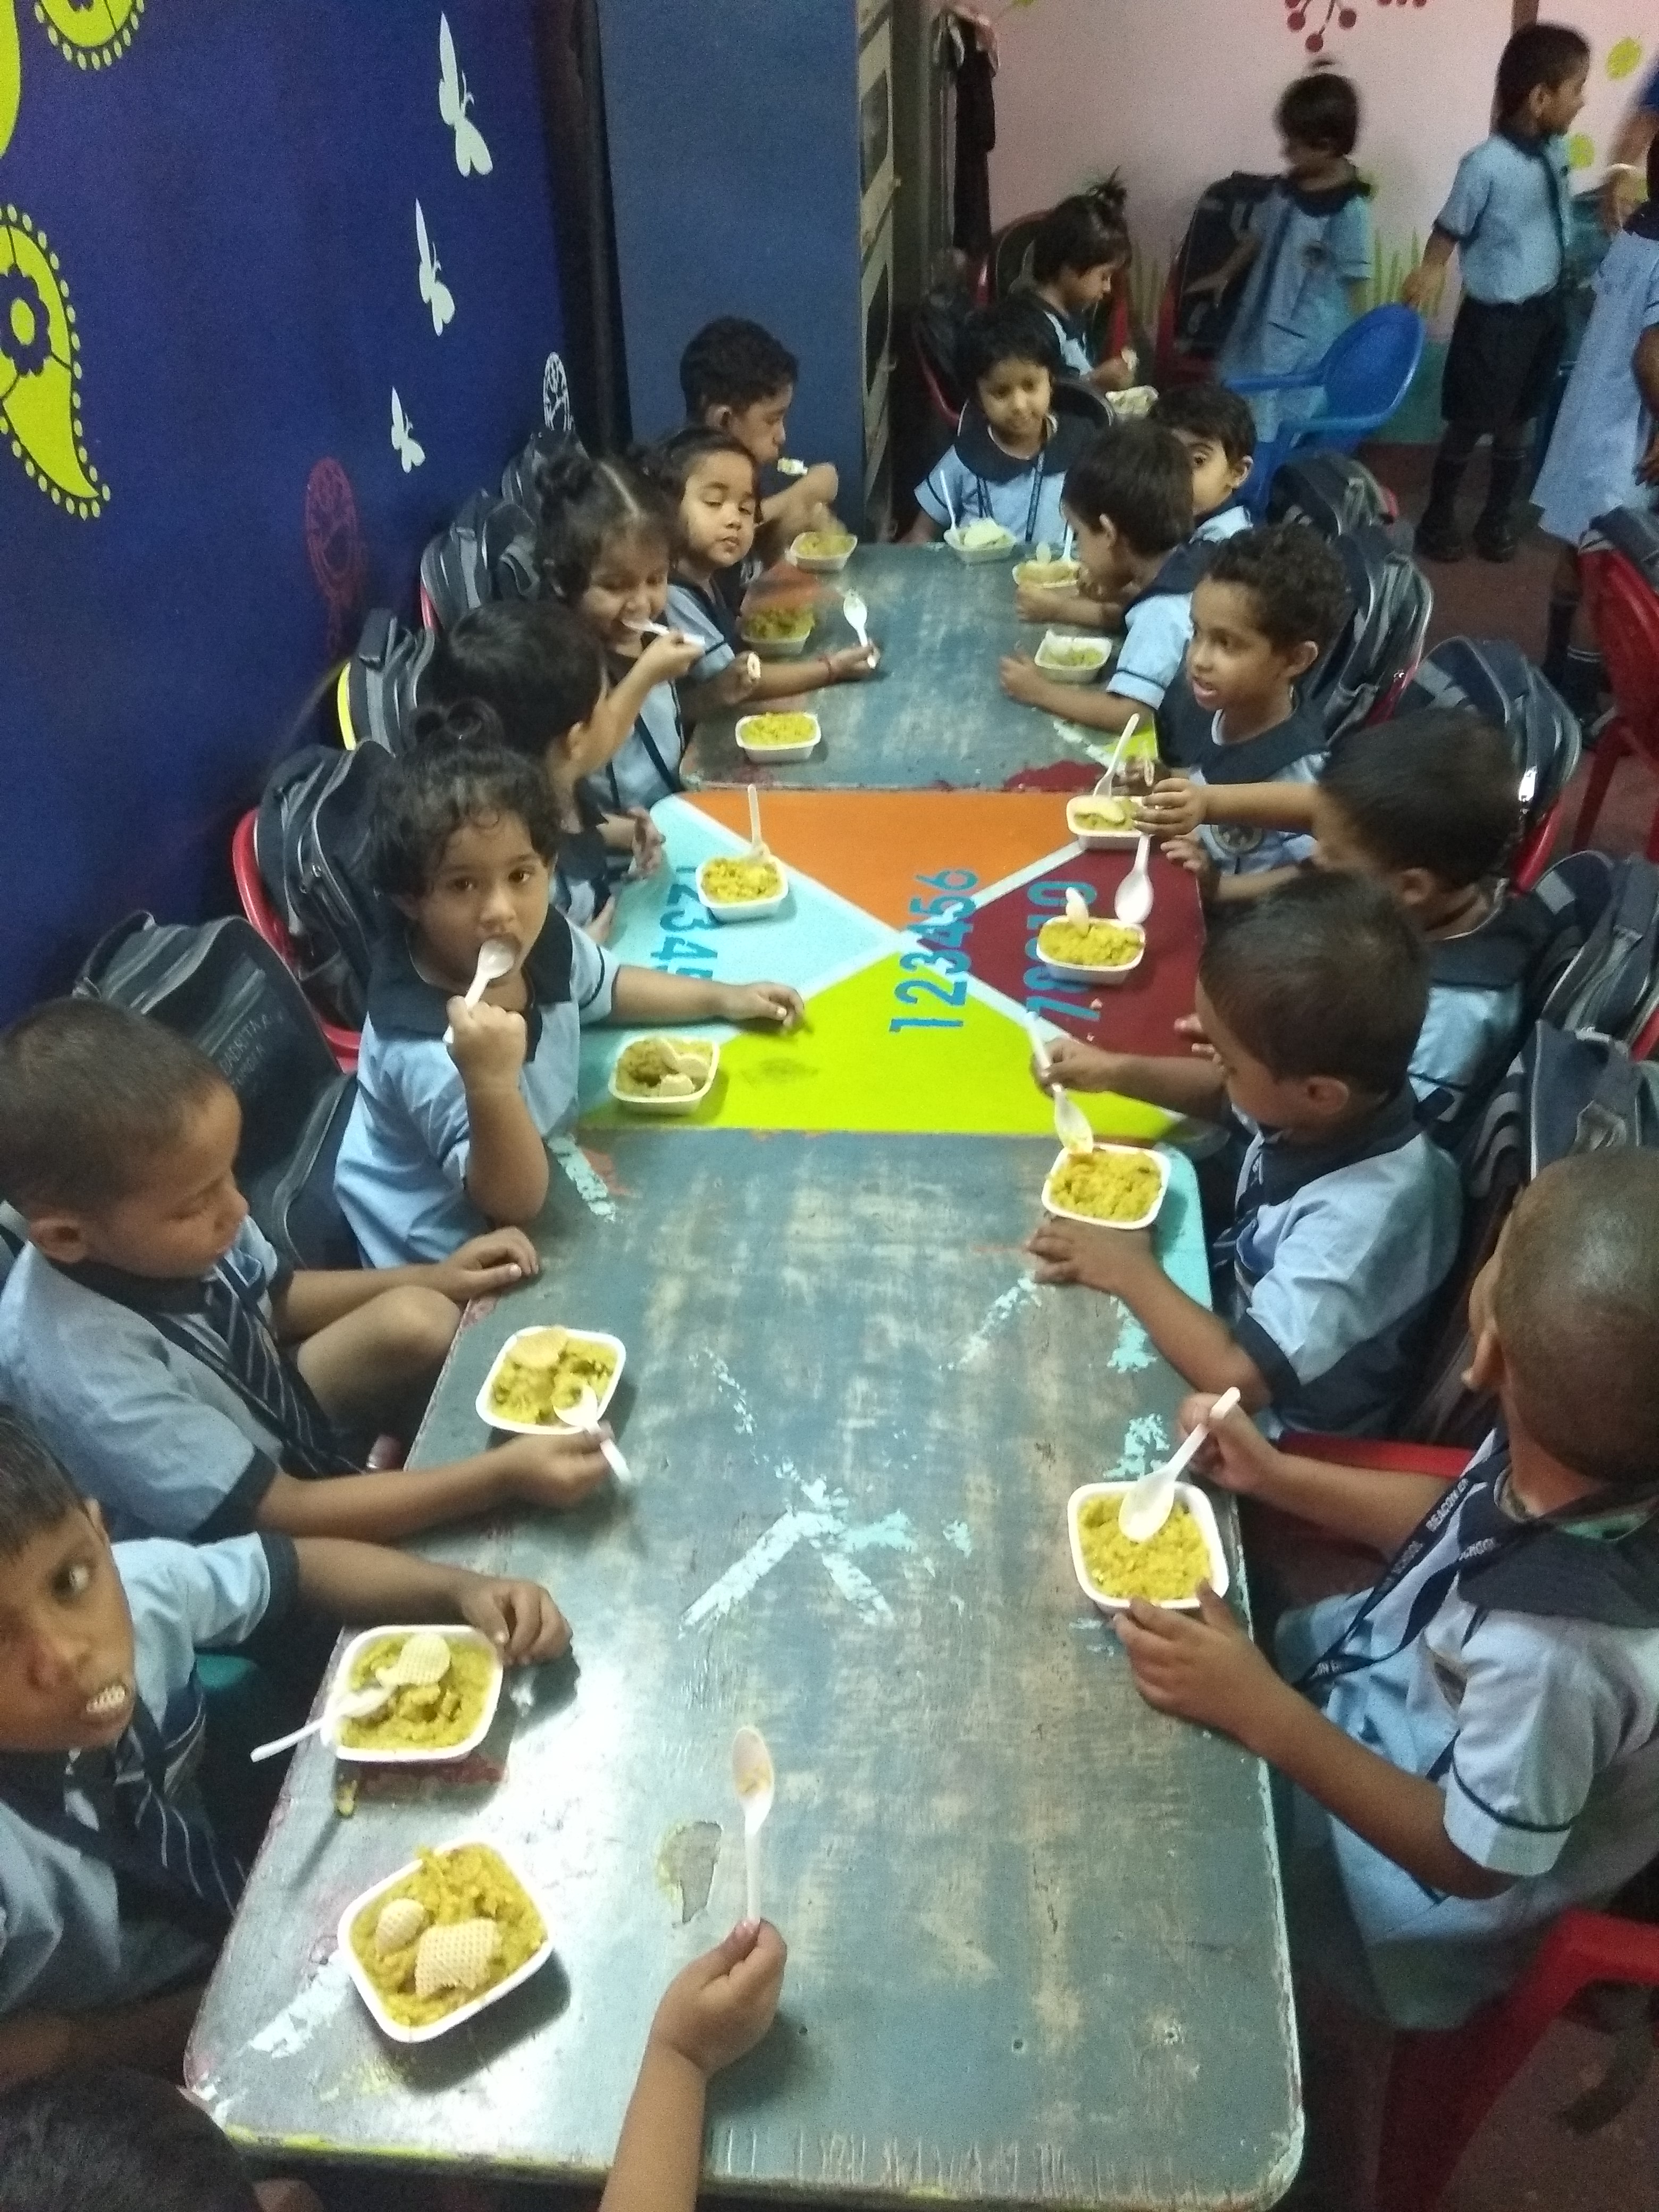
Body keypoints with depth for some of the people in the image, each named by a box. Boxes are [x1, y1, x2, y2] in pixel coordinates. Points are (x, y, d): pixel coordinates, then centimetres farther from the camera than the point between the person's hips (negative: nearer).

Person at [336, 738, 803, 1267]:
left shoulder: (544, 941, -9)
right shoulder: (424, 1049, -33)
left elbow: (607, 985, 15)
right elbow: (515, 1199, -30)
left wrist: (724, 998, 9)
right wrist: (490, 1085, -45)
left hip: (542, 1169, 8)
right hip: (450, 1263, -8)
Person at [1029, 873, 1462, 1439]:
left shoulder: (1368, 1215, -38)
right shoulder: (1343, 1098, -15)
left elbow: (1239, 1376, -40)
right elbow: (1225, 1095, 9)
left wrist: (1131, 1271, -27)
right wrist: (1119, 1072, -4)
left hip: (1275, 1436, -7)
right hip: (1234, 1315, 7)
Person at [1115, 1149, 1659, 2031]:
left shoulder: (1559, 1653, -42)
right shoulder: (1587, 1440, -24)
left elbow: (1473, 1858, -24)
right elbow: (1460, 1518, 0)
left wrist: (1263, 1714, -29)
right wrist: (1273, 1476, -7)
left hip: (1398, 1885, -6)